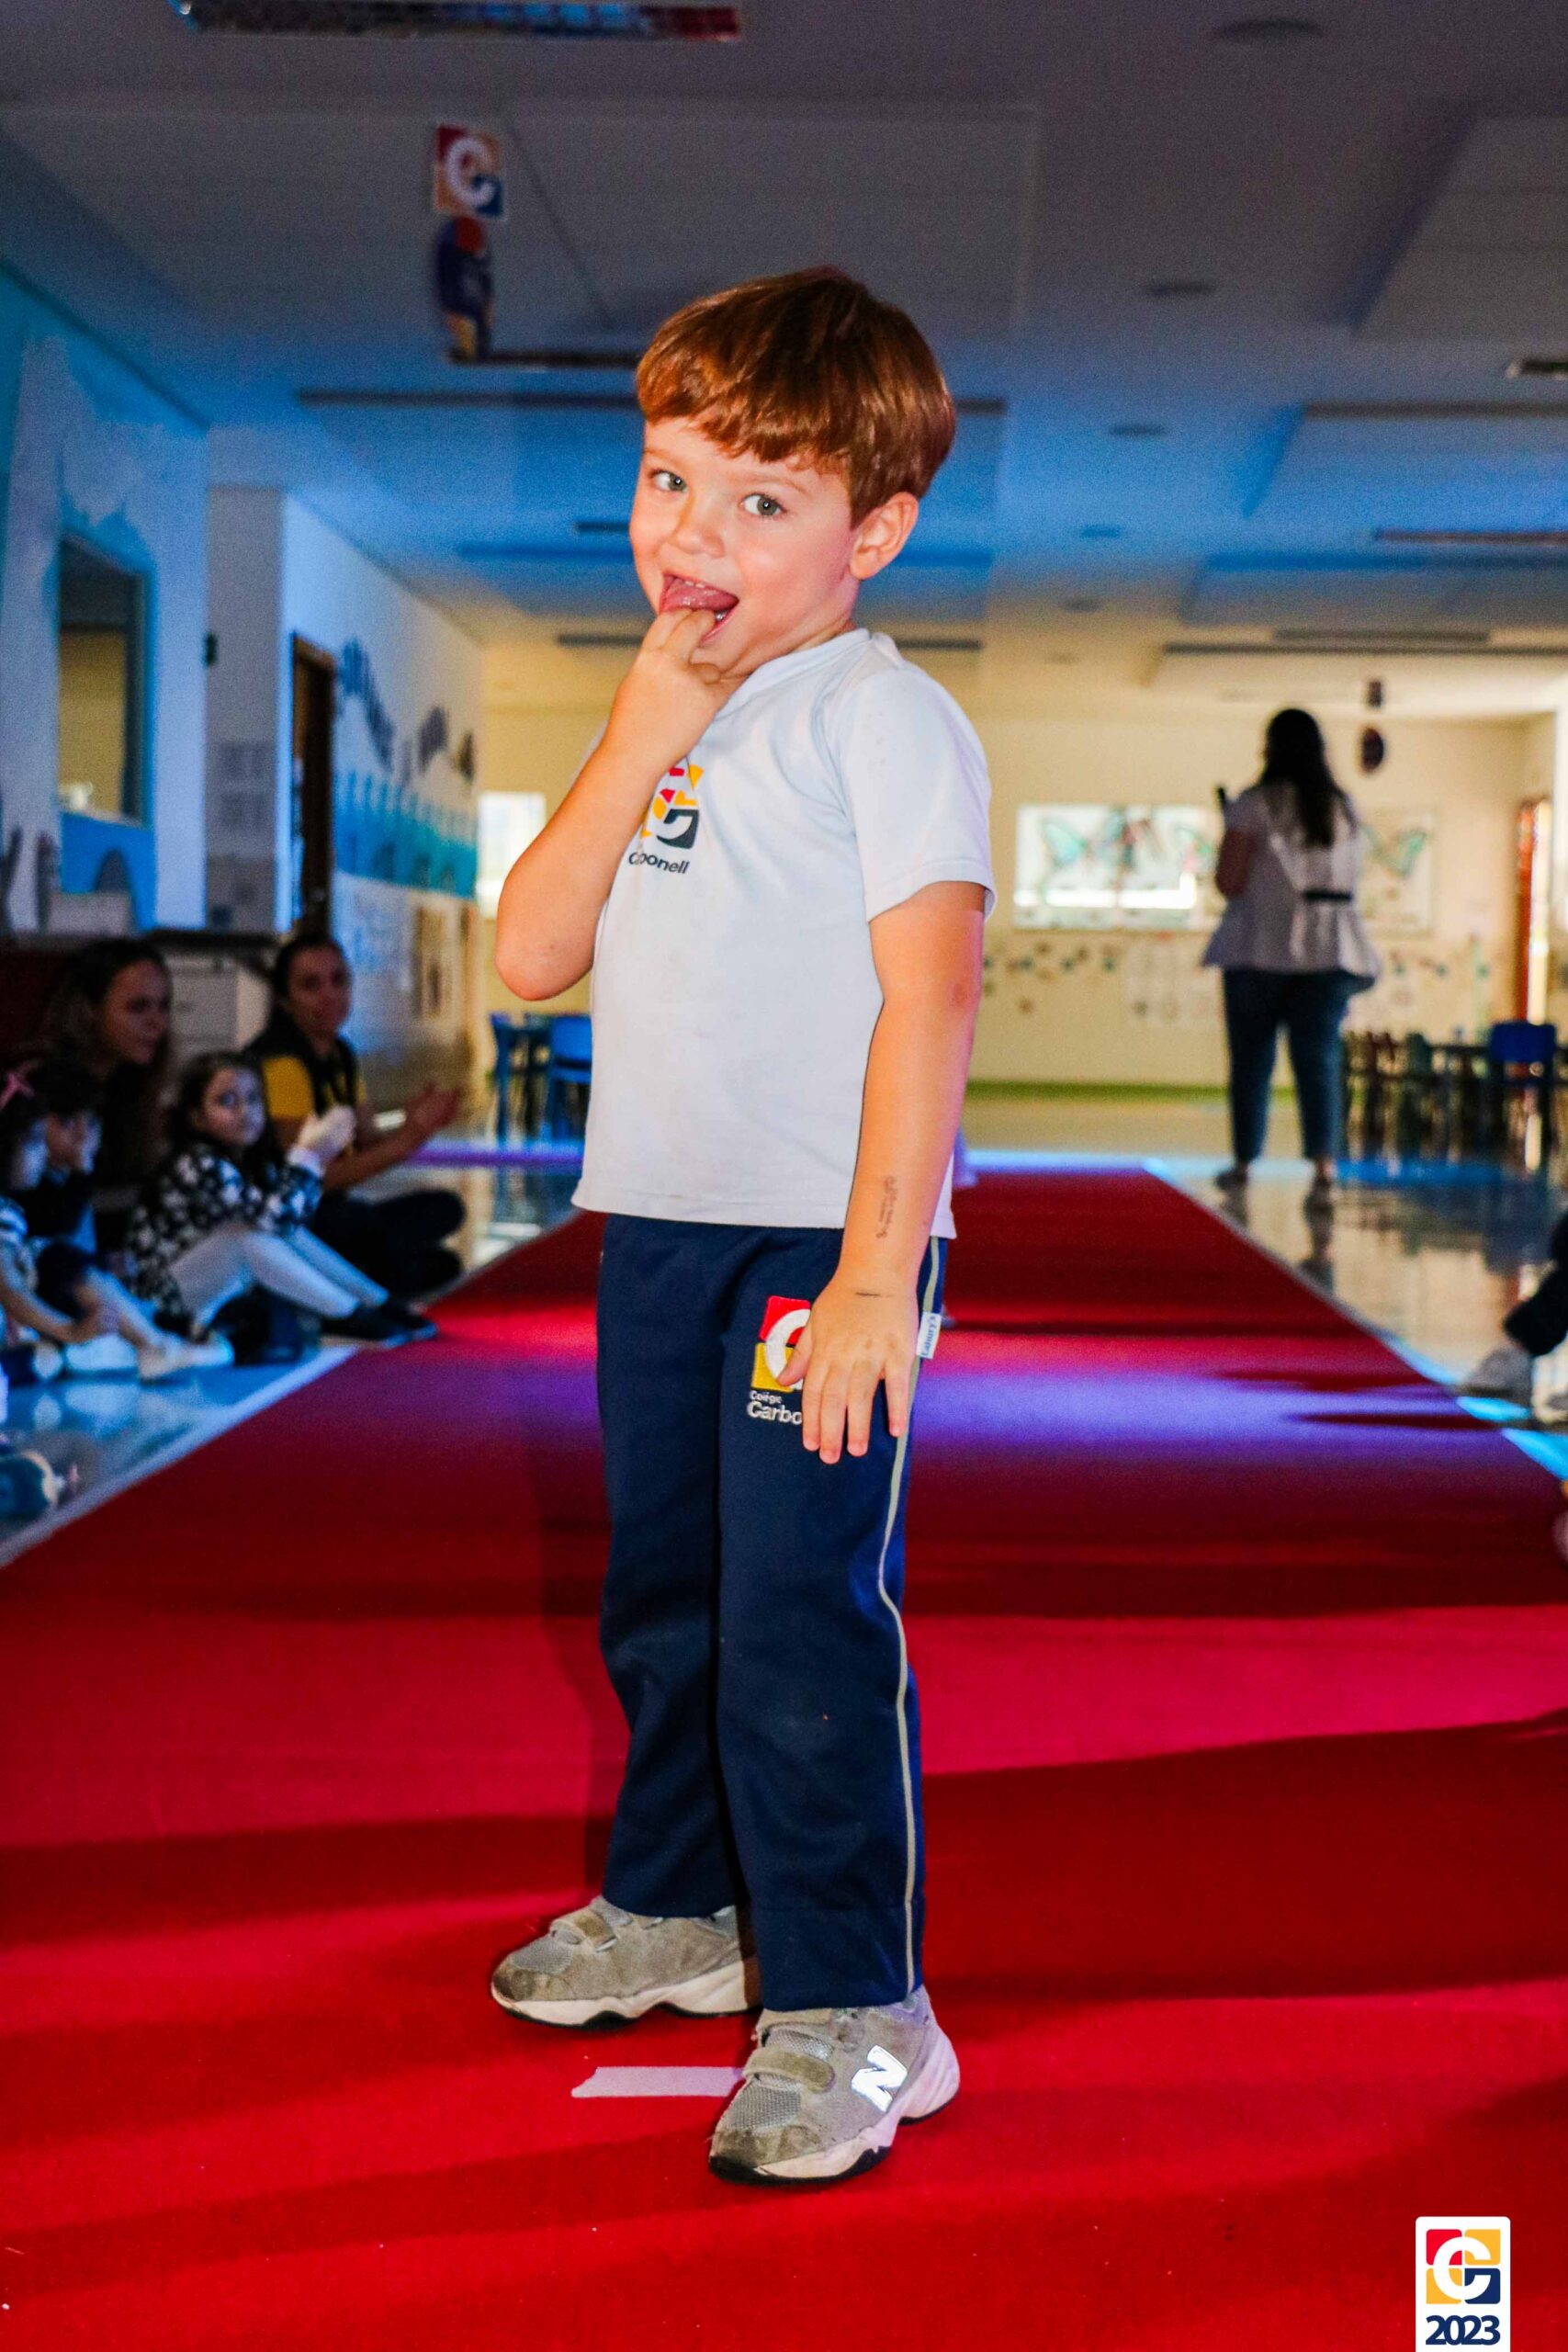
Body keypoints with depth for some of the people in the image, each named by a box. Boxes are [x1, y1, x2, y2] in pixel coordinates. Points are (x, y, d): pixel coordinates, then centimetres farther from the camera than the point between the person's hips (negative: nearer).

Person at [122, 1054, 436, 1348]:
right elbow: (271, 1217, -36)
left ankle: (380, 1303, 1)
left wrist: (317, 1159, -12)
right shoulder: (200, 1166, -27)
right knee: (247, 1233, -28)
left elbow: (292, 1218, 0)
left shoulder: (255, 1160, -1)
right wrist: (307, 1154, -31)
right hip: (167, 1296, -9)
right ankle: (350, 1316, -20)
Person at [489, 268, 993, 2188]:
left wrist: (876, 1272, -23)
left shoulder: (883, 718, -9)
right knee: (664, 1595, 19)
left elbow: (929, 990, -18)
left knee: (804, 1613, -9)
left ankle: (851, 2009, 2)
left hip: (821, 1240, -8)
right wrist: (641, 737, -6)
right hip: (658, 1228, 8)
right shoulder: (666, 721, 14)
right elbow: (532, 954, 5)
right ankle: (672, 1906, 38)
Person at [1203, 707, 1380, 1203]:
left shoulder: (1255, 805, -7)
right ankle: (1324, 1167, -16)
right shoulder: (1345, 808, 9)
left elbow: (1229, 882, -10)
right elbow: (1350, 880, 15)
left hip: (1261, 946, -3)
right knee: (1319, 1059, -1)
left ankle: (1242, 1163, 20)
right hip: (1330, 948, 3)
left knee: (1251, 1059, 10)